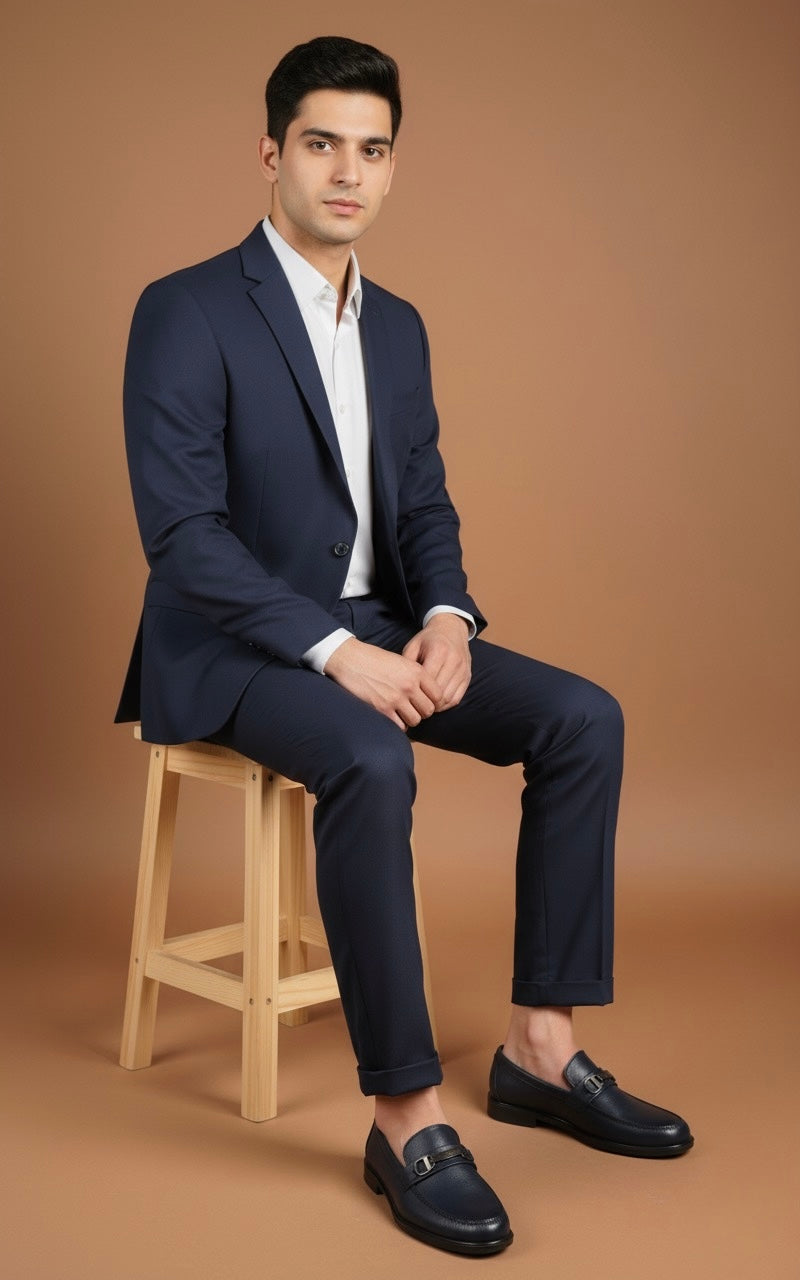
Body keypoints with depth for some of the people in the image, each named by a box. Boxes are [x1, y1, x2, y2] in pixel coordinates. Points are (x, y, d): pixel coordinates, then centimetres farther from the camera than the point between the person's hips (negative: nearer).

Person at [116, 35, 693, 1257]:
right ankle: (407, 1117, -24)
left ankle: (540, 1046, -2)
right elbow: (182, 533, -19)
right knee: (371, 764, -36)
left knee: (583, 720, -10)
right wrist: (336, 652, -27)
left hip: (375, 629, 7)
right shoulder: (185, 312, -12)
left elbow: (424, 504, 12)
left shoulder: (398, 326, 11)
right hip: (231, 647, -7)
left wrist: (444, 619, -10)